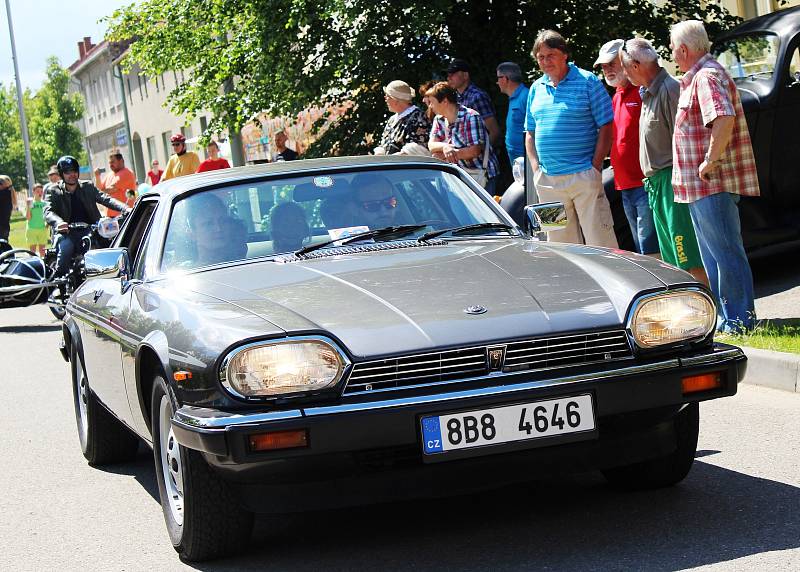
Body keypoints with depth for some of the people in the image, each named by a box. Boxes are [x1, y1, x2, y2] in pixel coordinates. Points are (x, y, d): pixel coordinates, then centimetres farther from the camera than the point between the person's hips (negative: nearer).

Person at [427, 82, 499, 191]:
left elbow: (475, 151, -22)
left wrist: (442, 155, -17)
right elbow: (431, 145, 0)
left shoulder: (471, 117, -16)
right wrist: (444, 147, -25)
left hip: (480, 173, -7)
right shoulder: (439, 120, 8)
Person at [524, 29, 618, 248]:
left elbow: (606, 127, -3)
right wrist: (536, 168, 5)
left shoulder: (587, 81, -1)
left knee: (600, 242, -5)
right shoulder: (536, 88, 13)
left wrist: (595, 166, -11)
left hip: (584, 177, -5)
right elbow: (530, 133, 19)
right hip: (548, 180, 5)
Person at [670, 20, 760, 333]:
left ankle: (739, 321, -3)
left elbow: (725, 120, -31)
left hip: (713, 183, -11)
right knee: (714, 255, 16)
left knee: (726, 252, -7)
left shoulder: (707, 76, -15)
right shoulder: (696, 78, 18)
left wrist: (710, 161, -24)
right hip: (702, 186, 11)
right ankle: (725, 317, 24)